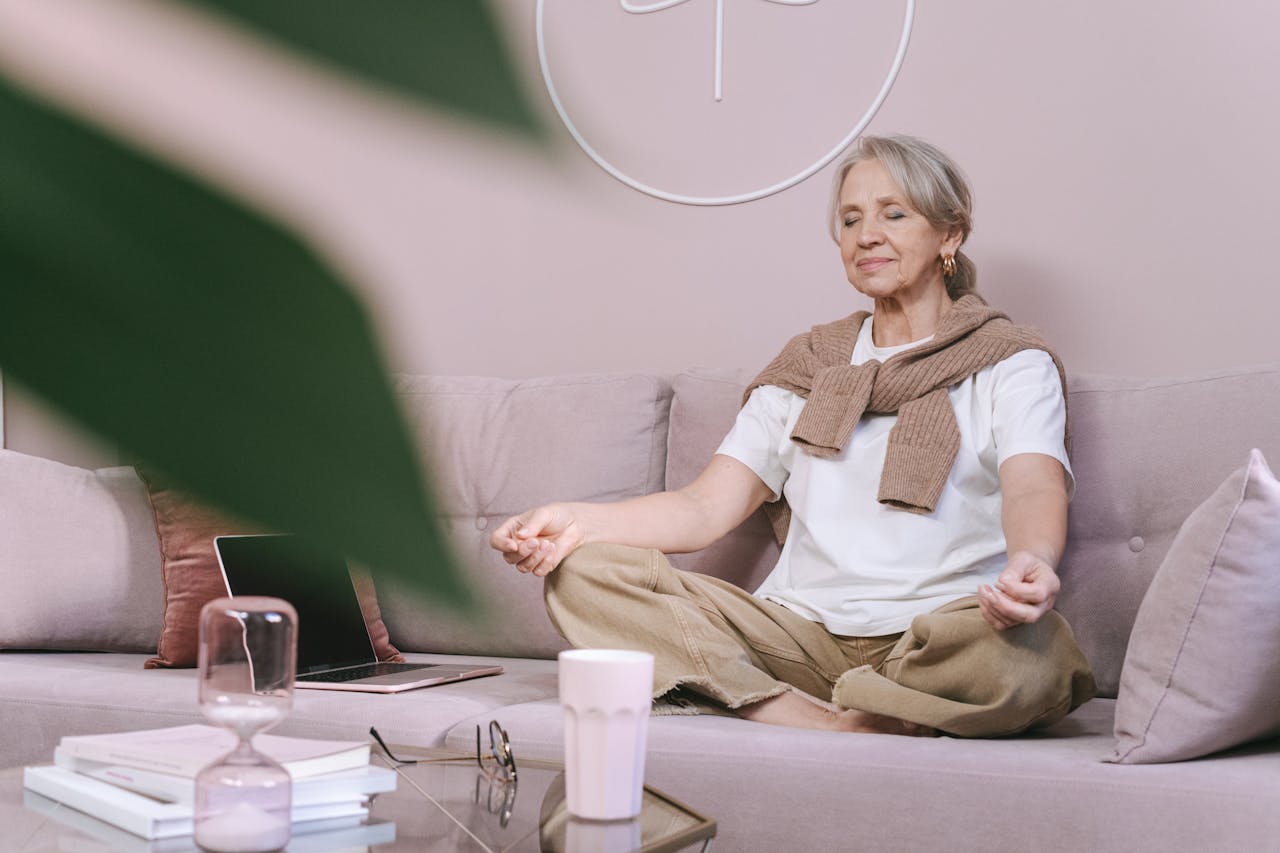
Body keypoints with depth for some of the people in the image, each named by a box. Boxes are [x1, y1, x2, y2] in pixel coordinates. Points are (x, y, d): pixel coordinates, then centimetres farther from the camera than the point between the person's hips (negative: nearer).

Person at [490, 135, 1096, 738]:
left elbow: (1035, 490, -12)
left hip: (932, 641, -4)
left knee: (1029, 650, -39)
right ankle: (835, 724, -26)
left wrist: (1032, 563, -38)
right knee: (581, 572, -15)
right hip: (805, 632, 4)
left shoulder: (1012, 363, 9)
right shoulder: (807, 365, 21)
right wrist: (578, 520, -9)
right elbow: (706, 507, 10)